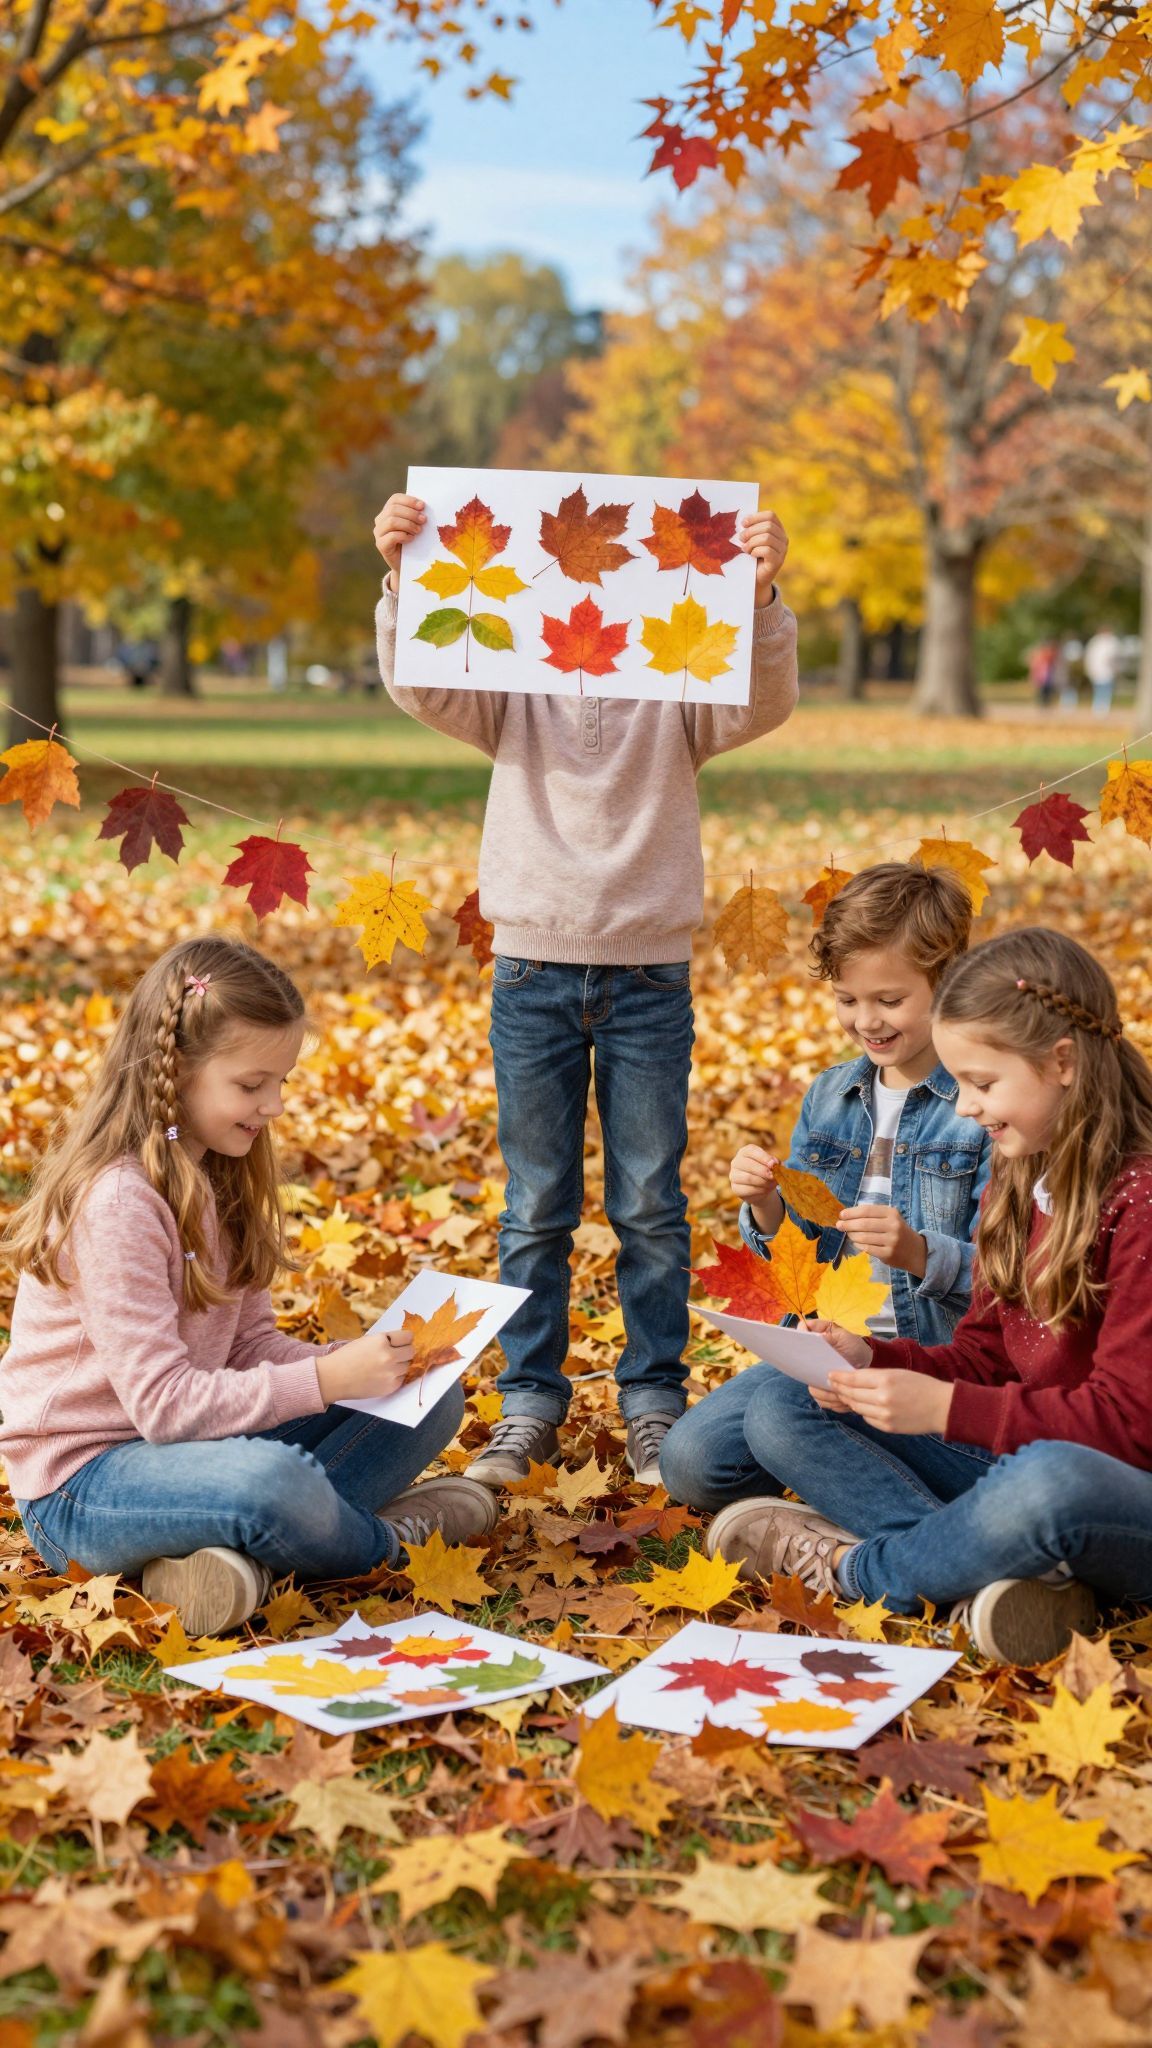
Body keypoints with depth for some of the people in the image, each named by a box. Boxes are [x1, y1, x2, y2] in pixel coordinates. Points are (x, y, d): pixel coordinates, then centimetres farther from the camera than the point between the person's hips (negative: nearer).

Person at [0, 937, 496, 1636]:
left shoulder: (218, 1177, 7)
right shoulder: (116, 1202, -22)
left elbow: (252, 1344, 6)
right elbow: (163, 1402, -26)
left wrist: (360, 1362, -12)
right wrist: (328, 1380, -28)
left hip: (193, 1439, 9)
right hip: (81, 1487, -9)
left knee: (433, 1400, 2)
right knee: (271, 1477, -40)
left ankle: (244, 1551, -17)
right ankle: (389, 1541, -6)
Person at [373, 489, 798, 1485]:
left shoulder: (676, 700, 1)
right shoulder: (514, 697, 4)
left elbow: (766, 702, -16)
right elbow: (418, 684, -10)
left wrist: (761, 597, -33)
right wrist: (399, 579, -26)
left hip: (650, 978, -1)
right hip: (534, 973, 1)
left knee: (651, 1206, 6)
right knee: (536, 1208, 8)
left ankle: (655, 1401, 18)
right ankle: (529, 1404, 18)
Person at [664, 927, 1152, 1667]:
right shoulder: (1021, 1179, 10)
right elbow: (985, 1354, 10)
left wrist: (948, 1408, -26)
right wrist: (872, 1359, -9)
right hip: (1020, 1460, 9)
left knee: (1049, 1481, -44)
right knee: (780, 1409, 0)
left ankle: (853, 1566, -14)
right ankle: (985, 1577, -21)